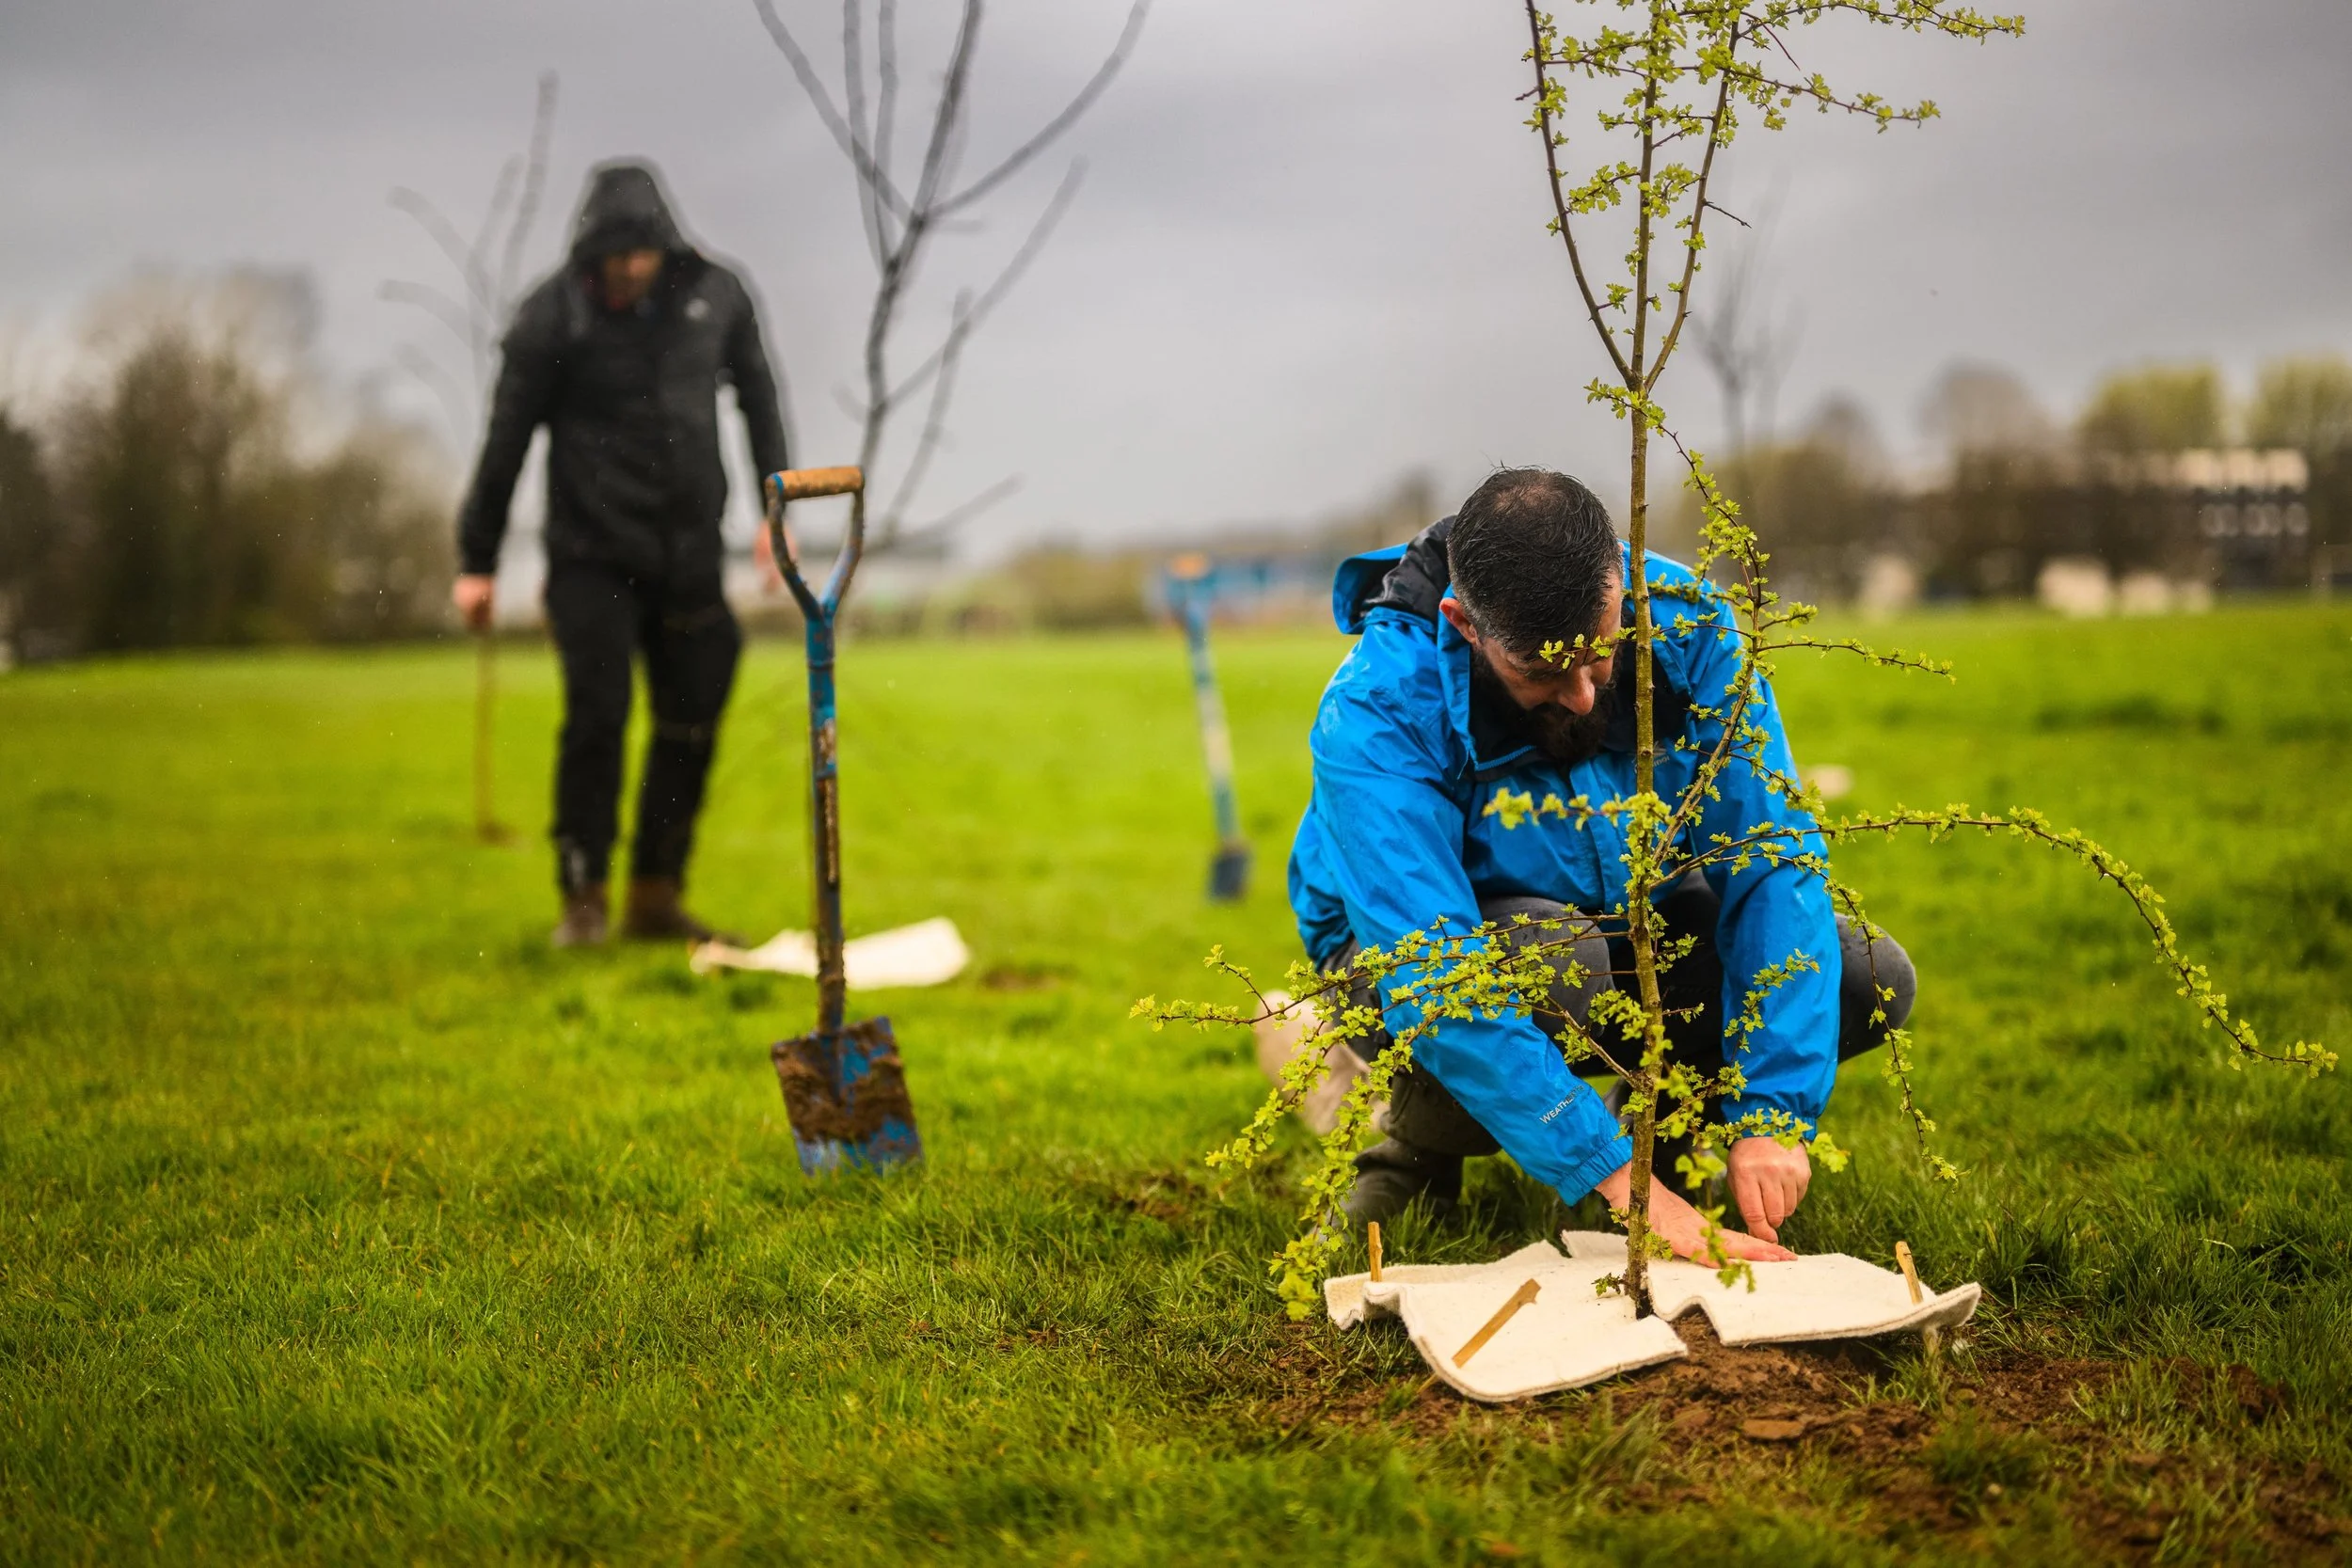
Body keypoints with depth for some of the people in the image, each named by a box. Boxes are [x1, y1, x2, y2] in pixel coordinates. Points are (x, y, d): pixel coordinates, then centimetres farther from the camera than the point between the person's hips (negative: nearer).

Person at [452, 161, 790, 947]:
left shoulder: (715, 295, 1)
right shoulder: (551, 315, -7)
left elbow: (758, 399, 15)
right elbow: (506, 439, -2)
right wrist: (477, 562, 0)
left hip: (689, 555, 3)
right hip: (592, 555, -3)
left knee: (691, 723, 5)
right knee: (597, 718, -10)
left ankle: (656, 897, 17)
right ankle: (583, 898, 2)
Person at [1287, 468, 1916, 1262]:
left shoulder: (1684, 625, -23)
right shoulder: (1377, 712, -34)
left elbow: (1773, 866, -23)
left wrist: (1771, 1114, -32)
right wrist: (1615, 1176, -46)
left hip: (1624, 924, 4)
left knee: (1869, 978, -17)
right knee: (1549, 957, -39)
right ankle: (1419, 1151, -7)